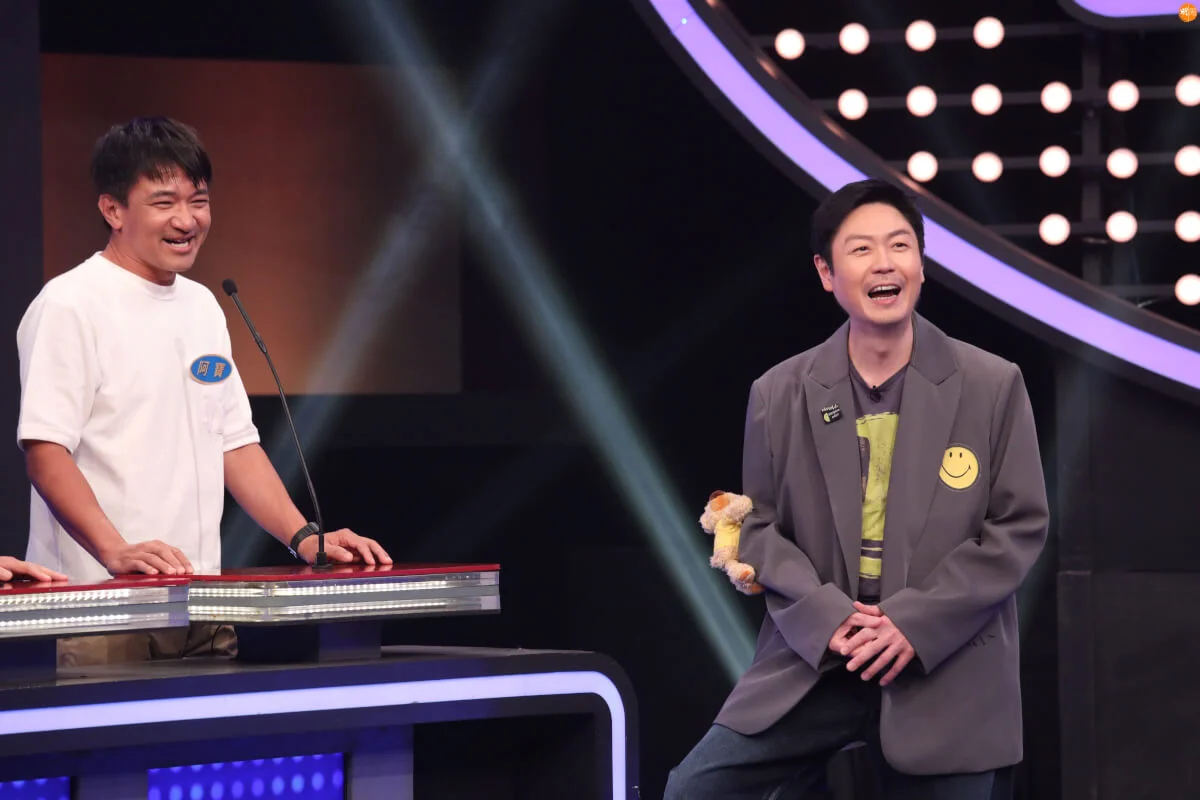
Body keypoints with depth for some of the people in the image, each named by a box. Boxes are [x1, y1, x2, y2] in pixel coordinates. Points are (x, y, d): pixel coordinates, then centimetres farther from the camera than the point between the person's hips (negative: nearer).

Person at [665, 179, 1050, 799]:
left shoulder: (993, 386, -1)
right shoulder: (780, 394, 4)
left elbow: (1020, 525, -2)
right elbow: (759, 526, 7)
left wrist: (915, 623, -12)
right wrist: (827, 617, -11)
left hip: (945, 673, -1)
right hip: (814, 660, 1)